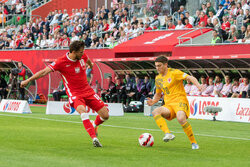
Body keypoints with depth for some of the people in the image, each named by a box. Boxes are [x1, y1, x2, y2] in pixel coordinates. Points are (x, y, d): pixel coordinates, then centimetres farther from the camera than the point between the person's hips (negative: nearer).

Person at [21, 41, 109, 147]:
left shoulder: (83, 56, 0)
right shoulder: (61, 62, -15)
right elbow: (44, 71, -19)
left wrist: (91, 65, 50)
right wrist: (28, 80, -26)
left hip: (88, 91, 5)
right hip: (74, 93, -5)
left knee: (105, 115, -1)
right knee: (83, 111, -37)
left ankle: (94, 126, 33)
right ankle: (94, 138, -37)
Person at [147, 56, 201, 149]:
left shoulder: (174, 73, -1)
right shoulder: (158, 79, 17)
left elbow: (190, 78, -9)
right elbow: (158, 94, 29)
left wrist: (198, 85, -29)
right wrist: (153, 101, 7)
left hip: (180, 101, -6)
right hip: (169, 105, 6)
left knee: (181, 118, -35)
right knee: (155, 112, -26)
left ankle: (194, 143, -18)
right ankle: (168, 134, -39)